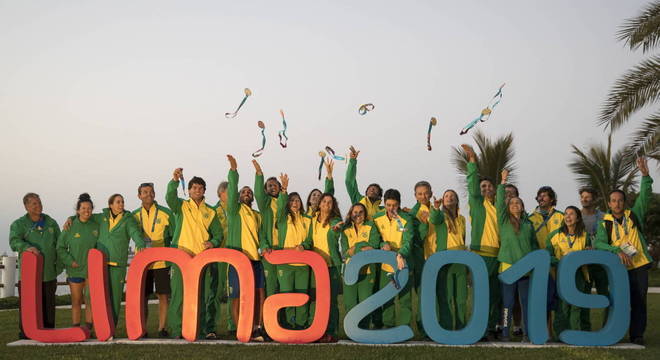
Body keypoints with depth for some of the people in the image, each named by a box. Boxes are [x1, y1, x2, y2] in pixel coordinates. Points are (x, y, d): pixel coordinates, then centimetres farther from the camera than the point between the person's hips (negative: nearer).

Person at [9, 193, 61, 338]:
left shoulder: (51, 223, 13)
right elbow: (14, 241, -14)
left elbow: (60, 245, 16)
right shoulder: (19, 224, 3)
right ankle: (25, 332, 6)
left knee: (48, 303, 8)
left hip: (48, 272, 3)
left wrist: (59, 265, 10)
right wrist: (27, 247, -33)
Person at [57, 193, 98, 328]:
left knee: (90, 301, 1)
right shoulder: (70, 227, -3)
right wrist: (70, 261, -8)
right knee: (76, 301, 7)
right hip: (75, 270, -1)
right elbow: (60, 248, 2)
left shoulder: (96, 226, 2)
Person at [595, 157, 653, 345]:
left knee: (639, 301, 2)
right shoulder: (604, 223, 2)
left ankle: (637, 335, 9)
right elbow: (599, 243, -9)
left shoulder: (634, 215, 5)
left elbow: (645, 196, -6)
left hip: (639, 265, 1)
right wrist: (618, 251, -22)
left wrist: (645, 175, -19)